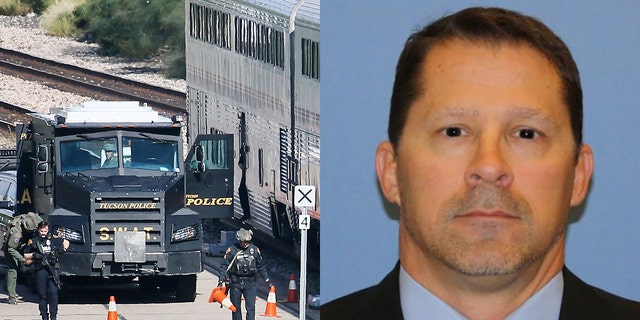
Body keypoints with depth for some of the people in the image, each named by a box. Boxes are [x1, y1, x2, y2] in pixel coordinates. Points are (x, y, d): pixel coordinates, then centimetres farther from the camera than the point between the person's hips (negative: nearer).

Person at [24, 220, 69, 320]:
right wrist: (34, 255, -8)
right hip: (40, 271, -1)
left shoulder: (53, 238, 9)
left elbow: (66, 242, 24)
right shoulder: (33, 241, 5)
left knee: (53, 293, -7)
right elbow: (26, 256, 10)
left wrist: (63, 249, 4)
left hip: (52, 270, 1)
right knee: (42, 295, 2)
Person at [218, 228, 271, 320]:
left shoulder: (254, 250, 5)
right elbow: (224, 266, -1)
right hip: (235, 282, 0)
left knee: (251, 307, -10)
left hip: (250, 282, 0)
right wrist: (221, 279, -11)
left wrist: (266, 279, 13)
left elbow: (261, 266, 16)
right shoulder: (231, 250, -2)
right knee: (235, 307, 9)